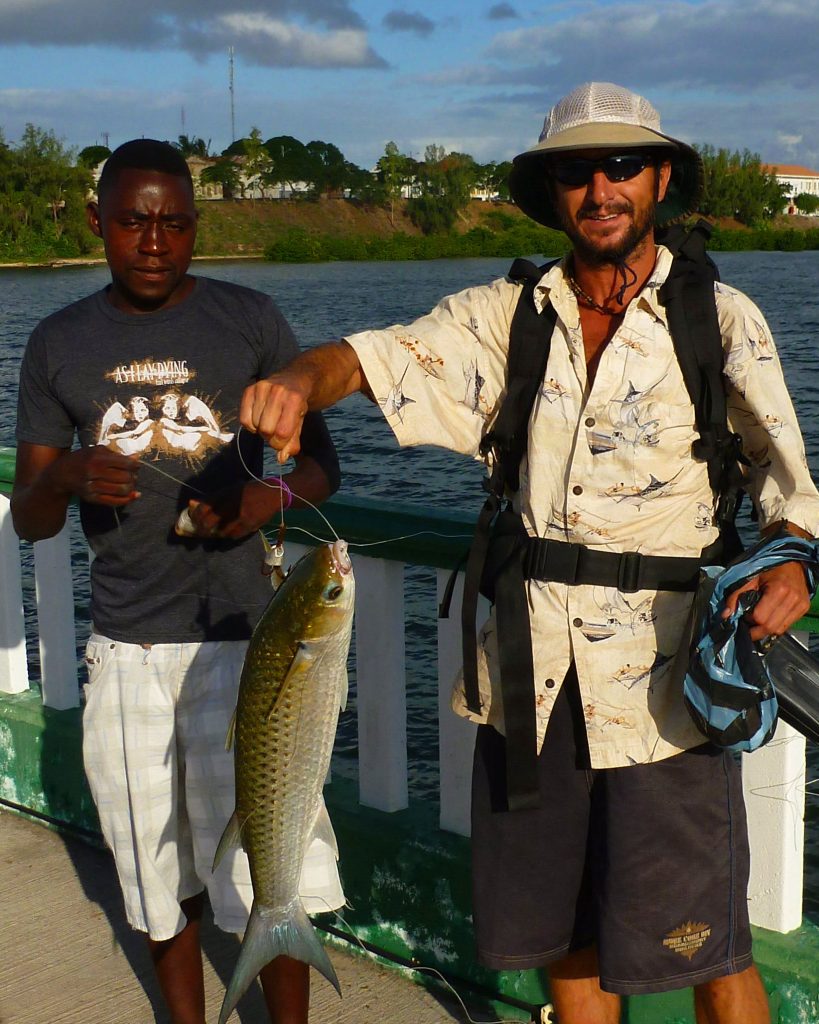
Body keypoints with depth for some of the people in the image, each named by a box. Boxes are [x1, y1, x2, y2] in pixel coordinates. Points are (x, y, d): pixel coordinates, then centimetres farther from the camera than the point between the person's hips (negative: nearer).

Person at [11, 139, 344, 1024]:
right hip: (123, 649, 3)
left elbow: (322, 462, 6)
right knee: (159, 875, 15)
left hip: (238, 636, -2)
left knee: (270, 873, -1)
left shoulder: (250, 321, -1)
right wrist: (66, 478, -17)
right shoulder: (59, 343, 5)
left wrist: (274, 497, -17)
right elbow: (28, 519, 6)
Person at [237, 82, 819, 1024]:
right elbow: (378, 355, -3)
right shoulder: (504, 317, 6)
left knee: (703, 943, 3)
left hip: (661, 677, -3)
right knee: (560, 929, 17)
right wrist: (301, 381, -26)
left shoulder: (720, 320, 0)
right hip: (531, 673, 3)